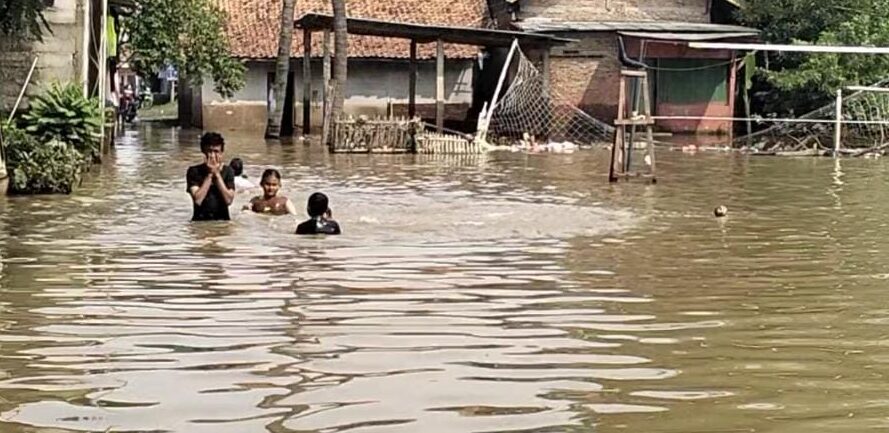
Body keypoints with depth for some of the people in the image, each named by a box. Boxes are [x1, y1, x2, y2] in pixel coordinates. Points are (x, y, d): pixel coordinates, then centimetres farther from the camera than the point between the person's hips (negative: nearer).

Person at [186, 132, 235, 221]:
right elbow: (197, 200, -15)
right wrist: (209, 174, -14)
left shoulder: (228, 171, 2)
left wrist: (217, 174, -13)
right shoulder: (194, 171, -3)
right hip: (200, 221, -1)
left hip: (222, 221, 1)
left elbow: (229, 200, -11)